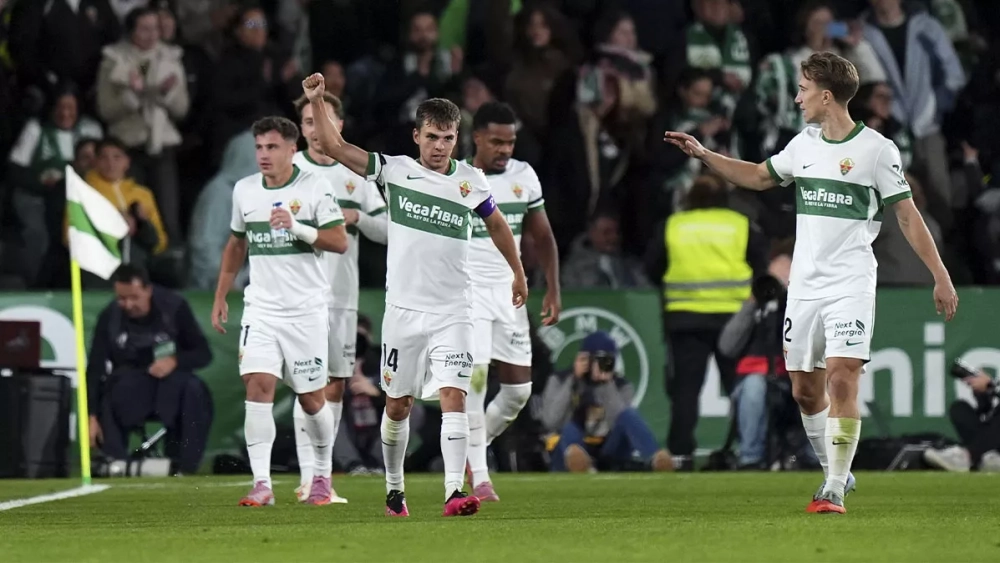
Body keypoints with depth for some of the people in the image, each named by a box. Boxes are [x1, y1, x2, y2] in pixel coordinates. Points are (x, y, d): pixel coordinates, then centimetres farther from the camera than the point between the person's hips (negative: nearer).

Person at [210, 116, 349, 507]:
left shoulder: (314, 187, -6)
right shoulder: (244, 190, 8)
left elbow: (340, 242, -10)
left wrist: (296, 227, -23)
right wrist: (220, 297, 20)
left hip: (307, 310, -3)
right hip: (261, 309, 3)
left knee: (311, 398, 5)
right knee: (258, 386, -15)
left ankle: (322, 475, 27)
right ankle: (262, 484, -17)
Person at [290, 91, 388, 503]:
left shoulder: (357, 175, 11)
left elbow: (386, 229, 12)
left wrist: (358, 217, -7)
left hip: (343, 294, 4)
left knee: (336, 384, 7)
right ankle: (308, 478, -14)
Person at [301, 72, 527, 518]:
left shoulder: (470, 181, 4)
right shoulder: (395, 171, 0)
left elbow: (496, 223, 22)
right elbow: (334, 147, -4)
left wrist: (518, 272, 30)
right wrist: (316, 101, -16)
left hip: (452, 313, 0)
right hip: (403, 309, 0)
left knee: (453, 397, -15)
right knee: (397, 405, 9)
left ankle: (454, 492, -23)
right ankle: (394, 489, 28)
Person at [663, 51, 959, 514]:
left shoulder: (876, 149, -6)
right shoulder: (804, 145, 10)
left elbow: (908, 216, -3)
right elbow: (758, 177, 27)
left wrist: (940, 276, -6)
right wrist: (702, 154, 22)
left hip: (851, 285, -6)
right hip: (804, 284, 6)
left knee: (842, 380, -17)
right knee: (805, 390, 7)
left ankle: (834, 491, -14)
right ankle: (835, 473, 24)